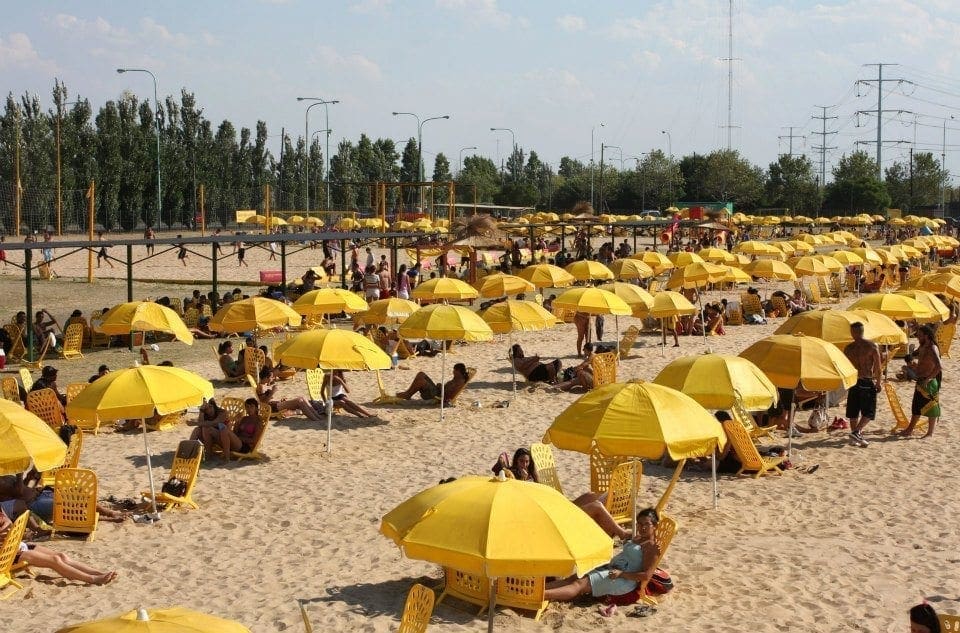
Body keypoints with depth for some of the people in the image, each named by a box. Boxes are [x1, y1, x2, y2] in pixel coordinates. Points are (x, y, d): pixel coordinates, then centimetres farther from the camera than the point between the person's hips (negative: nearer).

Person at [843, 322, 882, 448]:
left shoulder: (848, 348, 1)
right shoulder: (872, 346, -7)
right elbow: (877, 367, -7)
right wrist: (878, 383, 1)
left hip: (853, 381, 3)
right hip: (868, 382, -3)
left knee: (853, 413, 12)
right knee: (869, 412, 3)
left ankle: (855, 437, 16)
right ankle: (857, 431, -14)